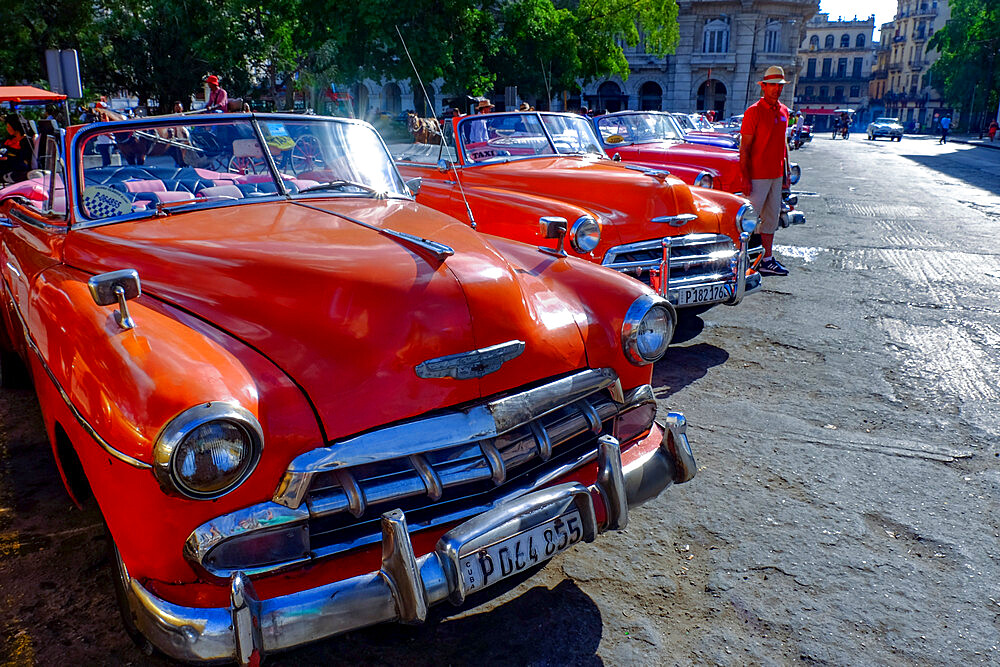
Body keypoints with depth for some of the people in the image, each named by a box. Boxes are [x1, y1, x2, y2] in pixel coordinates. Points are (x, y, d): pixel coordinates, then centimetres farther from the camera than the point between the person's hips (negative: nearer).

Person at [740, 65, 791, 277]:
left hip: (776, 175, 8)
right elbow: (744, 147, -12)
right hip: (757, 175, -8)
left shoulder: (784, 111, 12)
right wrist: (745, 178, -17)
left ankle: (767, 260, 17)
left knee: (772, 217, 10)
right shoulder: (754, 111, -10)